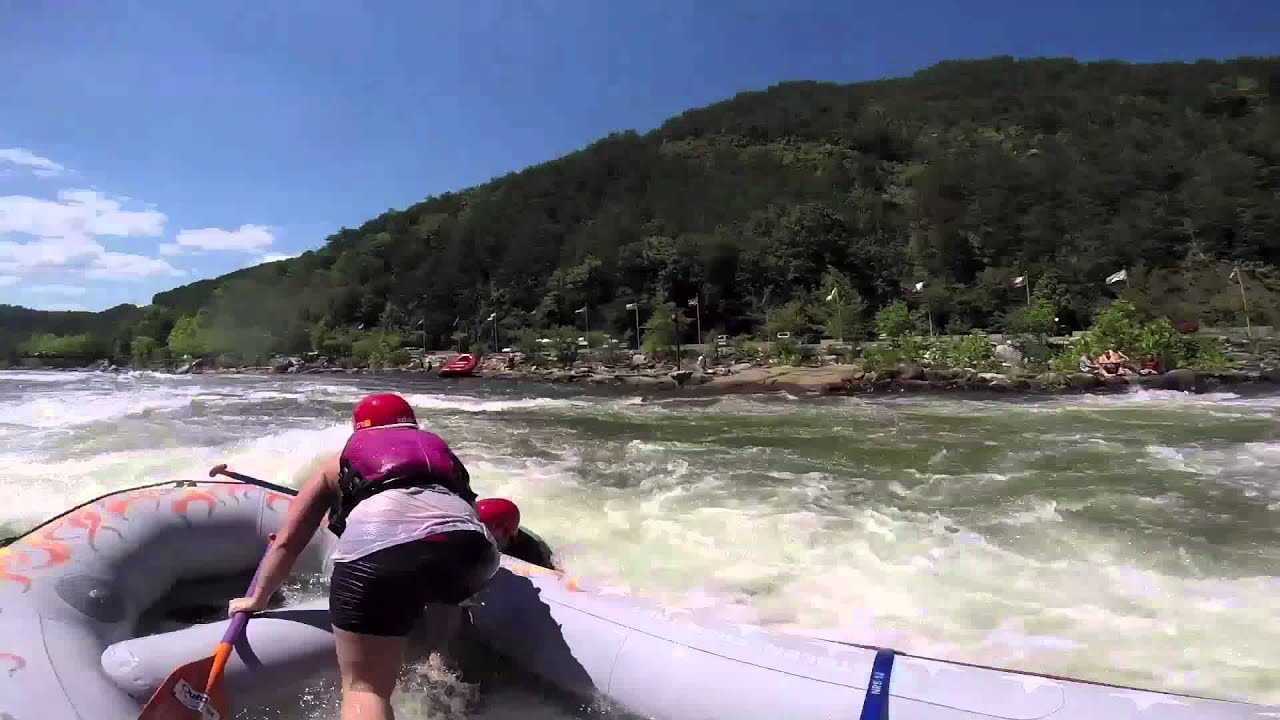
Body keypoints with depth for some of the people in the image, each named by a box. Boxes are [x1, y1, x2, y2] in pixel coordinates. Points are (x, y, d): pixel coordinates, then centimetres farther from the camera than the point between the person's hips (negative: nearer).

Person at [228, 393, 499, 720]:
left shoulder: (340, 462, 33)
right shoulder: (441, 449, 38)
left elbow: (286, 543, 34)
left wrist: (258, 599, 50)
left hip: (375, 547, -2)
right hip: (468, 547, 3)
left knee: (364, 688, 9)